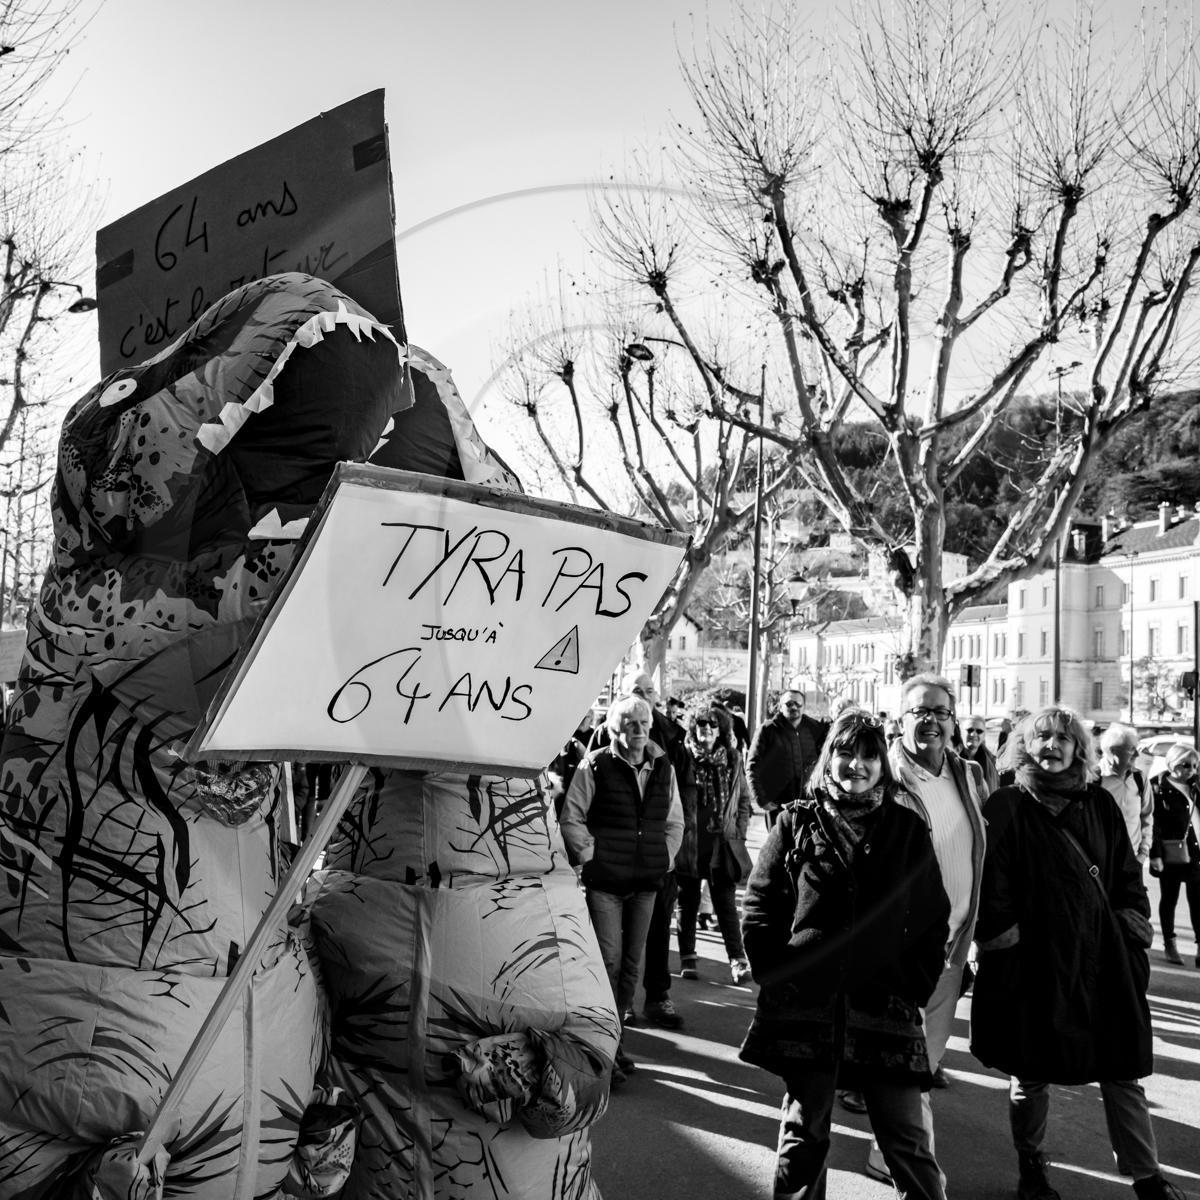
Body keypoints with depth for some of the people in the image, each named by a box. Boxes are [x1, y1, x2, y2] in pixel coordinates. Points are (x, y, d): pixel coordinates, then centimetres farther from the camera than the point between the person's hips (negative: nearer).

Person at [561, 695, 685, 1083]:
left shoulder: (664, 769, 9)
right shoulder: (595, 767, -6)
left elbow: (675, 822, 19)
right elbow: (571, 820, -3)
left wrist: (665, 858, 8)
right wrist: (592, 856, -8)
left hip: (646, 881, 5)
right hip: (604, 880, -5)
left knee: (631, 963, 11)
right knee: (609, 961, -7)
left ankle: (614, 1040, 25)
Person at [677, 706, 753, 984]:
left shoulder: (733, 759, 4)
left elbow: (744, 799, 11)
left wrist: (740, 831, 3)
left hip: (723, 844, 1)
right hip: (688, 843, -1)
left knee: (726, 903, 0)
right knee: (688, 903, 10)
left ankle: (738, 959, 4)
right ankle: (688, 958, 21)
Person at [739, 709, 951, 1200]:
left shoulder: (907, 829, 5)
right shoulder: (797, 822, 3)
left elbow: (934, 917, 8)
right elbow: (758, 905, 5)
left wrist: (915, 984, -1)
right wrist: (776, 974, -2)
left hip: (885, 1007, 0)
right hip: (805, 1003, 0)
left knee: (907, 1141, 4)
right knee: (803, 1134, 11)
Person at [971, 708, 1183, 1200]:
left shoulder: (1100, 805, 9)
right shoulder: (1006, 807, -2)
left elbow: (1126, 874, 14)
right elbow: (993, 883, -5)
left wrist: (1134, 922, 3)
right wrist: (999, 935, -11)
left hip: (1104, 956, 3)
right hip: (1033, 958, -3)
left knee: (1123, 1071, 6)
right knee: (1031, 1072, 10)